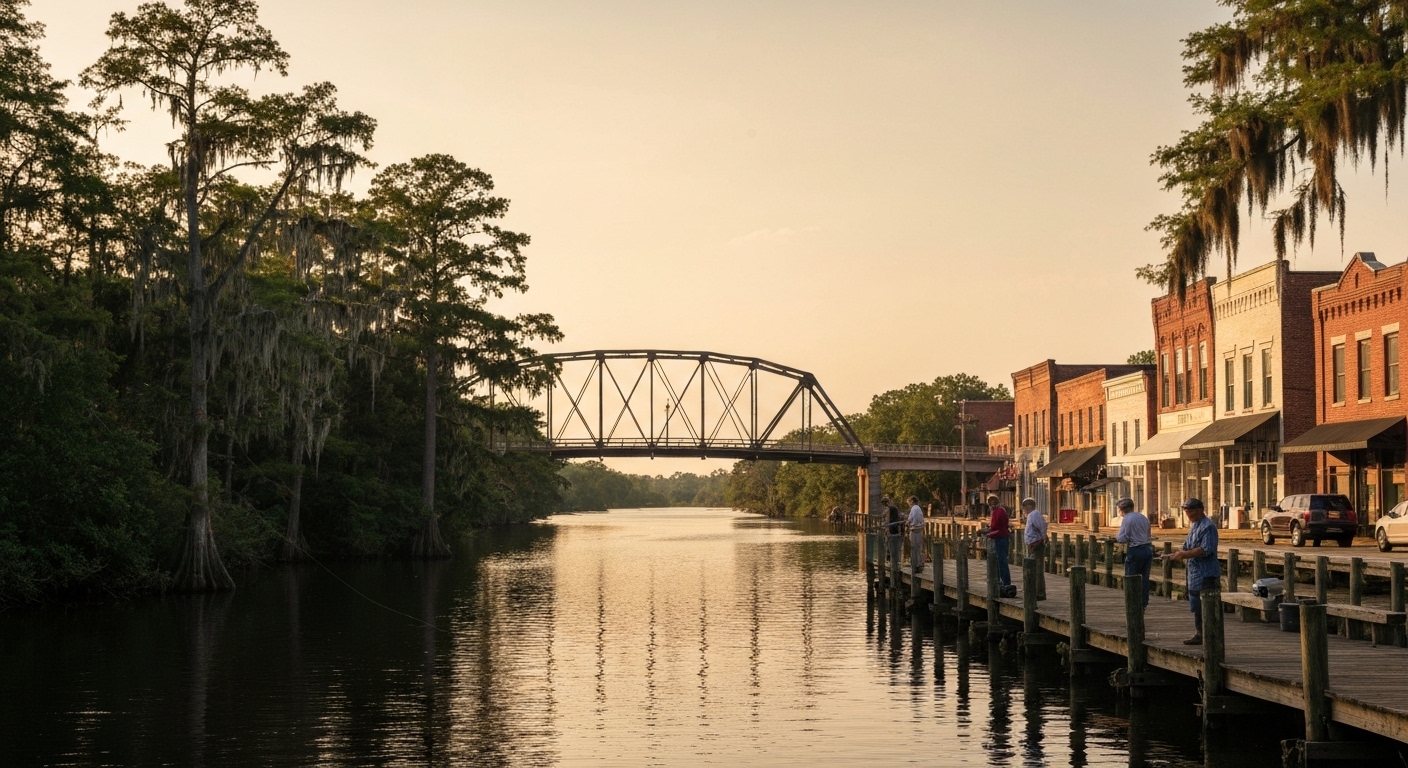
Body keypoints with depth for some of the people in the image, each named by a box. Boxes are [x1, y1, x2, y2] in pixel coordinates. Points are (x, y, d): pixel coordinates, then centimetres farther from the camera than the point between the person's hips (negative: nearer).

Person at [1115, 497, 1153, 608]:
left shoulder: (1127, 519, -10)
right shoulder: (1144, 518, 13)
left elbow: (1123, 539, -13)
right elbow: (1148, 535, 17)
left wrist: (1117, 536, 6)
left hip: (1135, 551, -7)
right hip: (1148, 548, 7)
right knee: (1144, 578, 11)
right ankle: (1144, 603, 12)